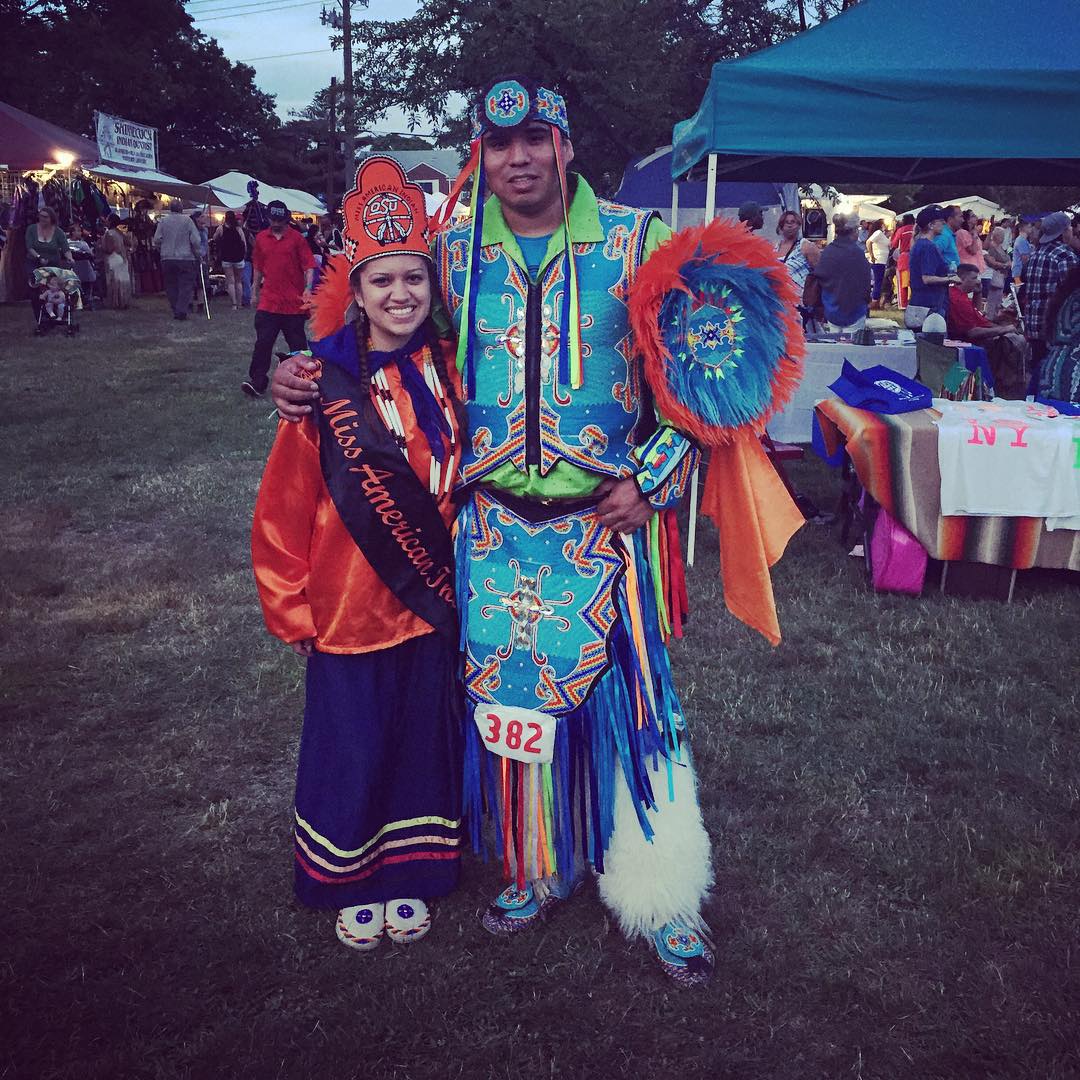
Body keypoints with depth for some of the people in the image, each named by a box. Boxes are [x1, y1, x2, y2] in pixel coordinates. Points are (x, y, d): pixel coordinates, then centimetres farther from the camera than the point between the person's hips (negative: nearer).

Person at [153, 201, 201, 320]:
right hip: (186, 258, -3)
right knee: (186, 285, 0)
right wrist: (199, 255, 5)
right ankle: (182, 310, -11)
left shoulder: (163, 221, 2)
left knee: (171, 286, 10)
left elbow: (157, 240, 1)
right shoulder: (187, 220, -5)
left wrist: (163, 251, 18)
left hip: (167, 259, 3)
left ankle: (175, 311, 10)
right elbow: (195, 240, -7)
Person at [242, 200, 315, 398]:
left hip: (294, 302, -2)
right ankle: (257, 382, -3)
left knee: (297, 343, 9)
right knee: (263, 342, -5)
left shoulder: (296, 238, -3)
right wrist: (255, 292, 19)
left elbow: (309, 266, -7)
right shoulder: (261, 238, 9)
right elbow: (258, 268, 18)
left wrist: (308, 288, -21)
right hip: (268, 302, 2)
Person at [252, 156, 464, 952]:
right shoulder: (326, 385, -13)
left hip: (431, 603, 3)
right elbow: (285, 508, -9)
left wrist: (460, 570, 7)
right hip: (348, 608, -3)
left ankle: (408, 877, 37)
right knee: (351, 746, 11)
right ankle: (352, 886, 35)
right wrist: (291, 609, -5)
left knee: (423, 739, 15)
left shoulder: (447, 371, -2)